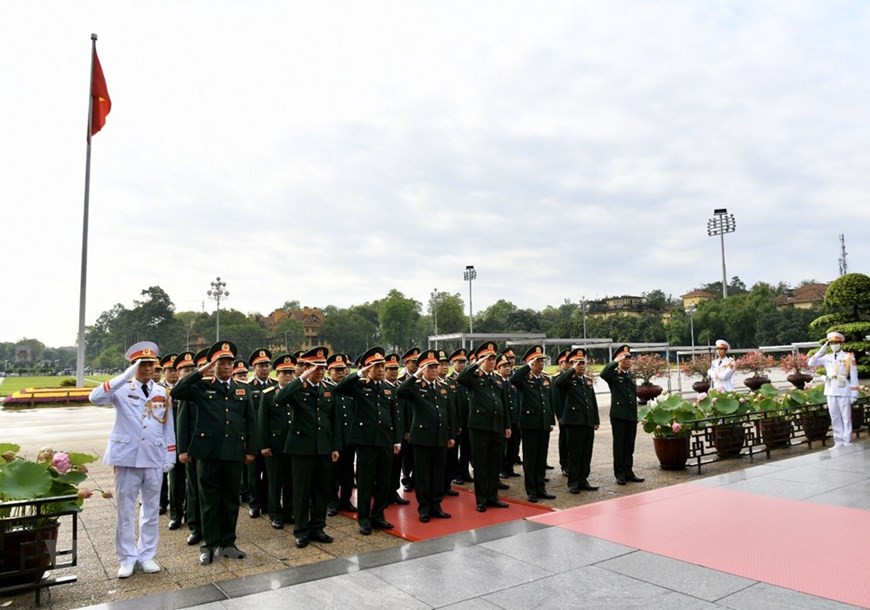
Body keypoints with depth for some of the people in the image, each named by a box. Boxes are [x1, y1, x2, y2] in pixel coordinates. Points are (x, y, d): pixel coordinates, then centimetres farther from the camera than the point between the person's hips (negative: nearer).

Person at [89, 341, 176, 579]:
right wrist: (127, 375, -29)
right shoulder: (121, 389, -4)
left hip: (154, 459, 3)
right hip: (127, 457, -3)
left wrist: (170, 457, 6)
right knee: (125, 510, 6)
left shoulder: (162, 392, 6)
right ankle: (127, 558, 20)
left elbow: (168, 427, 9)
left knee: (151, 510, 10)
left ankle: (147, 555, 23)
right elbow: (95, 397, -25)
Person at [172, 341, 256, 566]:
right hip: (208, 452, -3)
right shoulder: (201, 387, 2)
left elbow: (250, 421, 10)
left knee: (231, 500, 10)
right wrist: (200, 372, -15)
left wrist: (250, 449, 5)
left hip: (234, 453, 3)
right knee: (209, 500, 7)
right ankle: (209, 545, 19)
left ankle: (227, 543, 23)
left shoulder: (243, 389, 10)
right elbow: (177, 392, -16)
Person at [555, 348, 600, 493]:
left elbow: (593, 401, 19)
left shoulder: (588, 380, 16)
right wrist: (573, 370, -20)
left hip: (589, 422, 6)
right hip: (574, 421, -6)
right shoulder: (568, 379, -4)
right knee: (574, 454, -1)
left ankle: (583, 480, 20)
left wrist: (596, 420, 14)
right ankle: (573, 483, 7)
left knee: (587, 454, 10)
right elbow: (558, 382, -29)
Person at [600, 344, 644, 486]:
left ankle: (628, 472, 19)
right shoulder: (614, 375, -5)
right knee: (619, 444, 2)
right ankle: (619, 474, 8)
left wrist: (636, 414, 17)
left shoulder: (631, 375, 15)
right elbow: (603, 374, -29)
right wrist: (616, 361, -24)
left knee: (629, 445, 10)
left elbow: (634, 393, 20)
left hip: (632, 415, 6)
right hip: (619, 415, -6)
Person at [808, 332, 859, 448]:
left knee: (846, 418, 3)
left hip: (844, 392, -4)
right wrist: (822, 350, -1)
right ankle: (839, 442, 15)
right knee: (835, 419, 8)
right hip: (830, 392, 4)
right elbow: (811, 363, 2)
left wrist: (854, 394, -8)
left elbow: (854, 377, -3)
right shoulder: (827, 357, 9)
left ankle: (847, 442, 9)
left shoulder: (849, 357, -2)